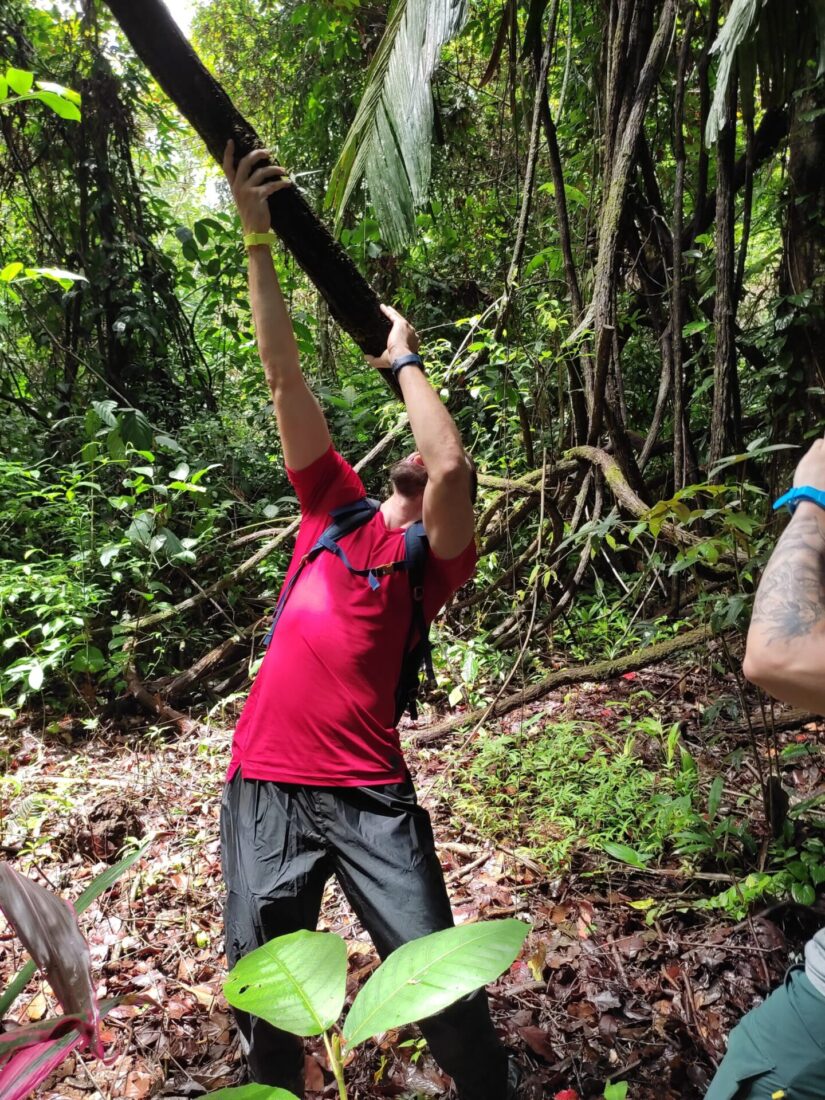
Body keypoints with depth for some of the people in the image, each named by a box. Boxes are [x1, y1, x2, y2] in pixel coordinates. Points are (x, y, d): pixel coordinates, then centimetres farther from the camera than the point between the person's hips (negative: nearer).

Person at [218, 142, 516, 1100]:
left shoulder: (433, 558, 2)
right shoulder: (334, 509, 10)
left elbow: (452, 465, -18)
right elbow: (284, 374, 6)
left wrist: (405, 358, -3)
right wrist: (256, 235, 4)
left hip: (368, 795, -3)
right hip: (264, 787, 3)